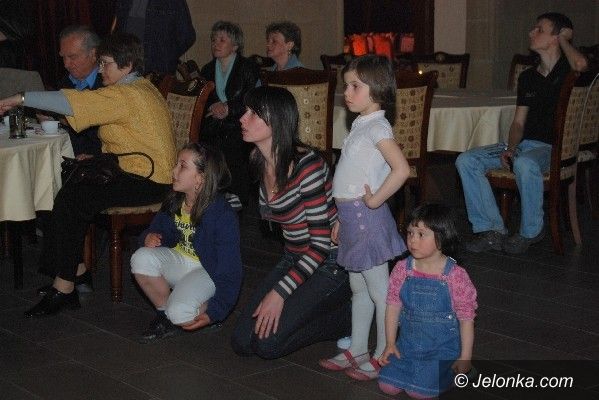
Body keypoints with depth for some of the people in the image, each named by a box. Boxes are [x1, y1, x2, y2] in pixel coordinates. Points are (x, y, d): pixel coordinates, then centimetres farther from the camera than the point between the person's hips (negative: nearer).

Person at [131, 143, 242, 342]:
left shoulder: (222, 215, -24)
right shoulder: (174, 202, -6)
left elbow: (230, 271, -20)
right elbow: (160, 228, 14)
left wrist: (214, 312, -22)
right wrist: (149, 237, -13)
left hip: (208, 270, -6)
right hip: (179, 259, 6)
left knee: (180, 314, -30)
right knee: (141, 258, -23)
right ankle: (164, 314, -2)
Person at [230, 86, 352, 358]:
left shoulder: (307, 165, -25)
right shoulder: (260, 162, 1)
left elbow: (321, 244, -24)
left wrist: (279, 293, -25)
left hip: (330, 263, -8)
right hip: (295, 259, 8)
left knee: (267, 342, -17)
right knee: (241, 342, 0)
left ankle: (345, 317, 5)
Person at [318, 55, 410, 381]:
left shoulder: (377, 127, -15)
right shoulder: (361, 124, 13)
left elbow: (402, 169, -29)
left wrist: (375, 200, -21)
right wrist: (342, 218, 18)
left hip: (366, 218, -10)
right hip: (351, 217, 10)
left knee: (379, 291, 1)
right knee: (358, 288, 18)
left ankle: (383, 356, 10)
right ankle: (357, 350, 29)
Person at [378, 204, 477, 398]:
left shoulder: (455, 276, -16)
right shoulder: (402, 269, -6)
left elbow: (466, 318, -11)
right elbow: (393, 306, 3)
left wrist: (465, 357, -10)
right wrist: (390, 343, 0)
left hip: (442, 347, -4)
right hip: (408, 344, 4)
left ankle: (448, 371, 12)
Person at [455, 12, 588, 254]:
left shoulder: (567, 71, -2)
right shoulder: (527, 78, 16)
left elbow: (580, 64, -29)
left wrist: (564, 39, -8)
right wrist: (509, 149, -5)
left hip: (555, 148, -7)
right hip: (524, 144, 7)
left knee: (524, 164, -40)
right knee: (466, 161, -10)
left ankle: (531, 232, -17)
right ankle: (491, 230, -12)